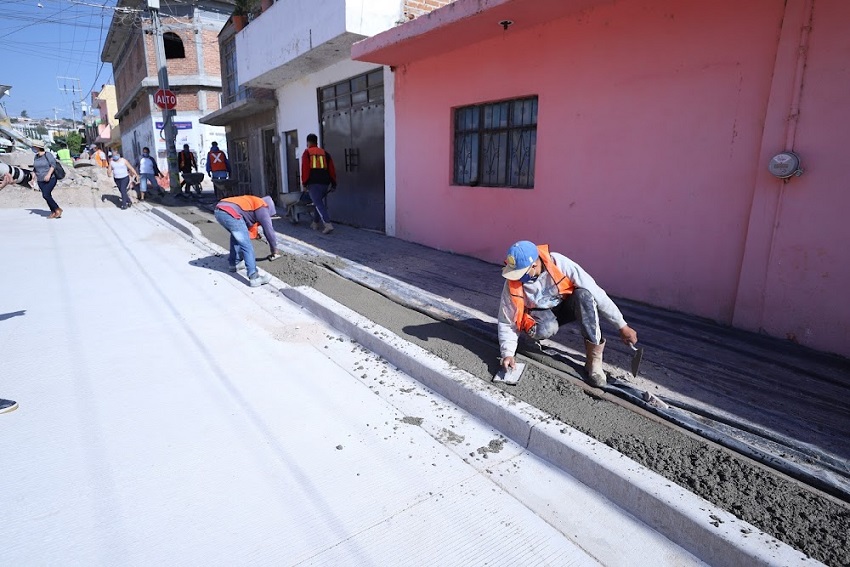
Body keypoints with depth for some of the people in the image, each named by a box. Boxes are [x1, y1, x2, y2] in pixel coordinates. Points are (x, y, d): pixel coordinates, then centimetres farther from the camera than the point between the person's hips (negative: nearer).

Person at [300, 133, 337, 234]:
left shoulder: (307, 153, 3)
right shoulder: (325, 153, 14)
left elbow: (305, 169, -6)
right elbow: (332, 169, 9)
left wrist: (304, 184, -3)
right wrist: (333, 184, 13)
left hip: (313, 183, -5)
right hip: (325, 182, 5)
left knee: (318, 204, -6)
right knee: (319, 202, 18)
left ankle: (328, 224, -21)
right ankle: (315, 223, 28)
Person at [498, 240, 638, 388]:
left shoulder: (559, 264, -30)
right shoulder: (512, 284, -25)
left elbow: (595, 292, -26)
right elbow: (506, 321, -15)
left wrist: (622, 325, -23)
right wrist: (508, 353, -28)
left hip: (566, 307, 1)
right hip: (541, 314, -1)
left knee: (584, 295, -34)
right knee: (546, 329, -37)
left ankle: (594, 360, -26)